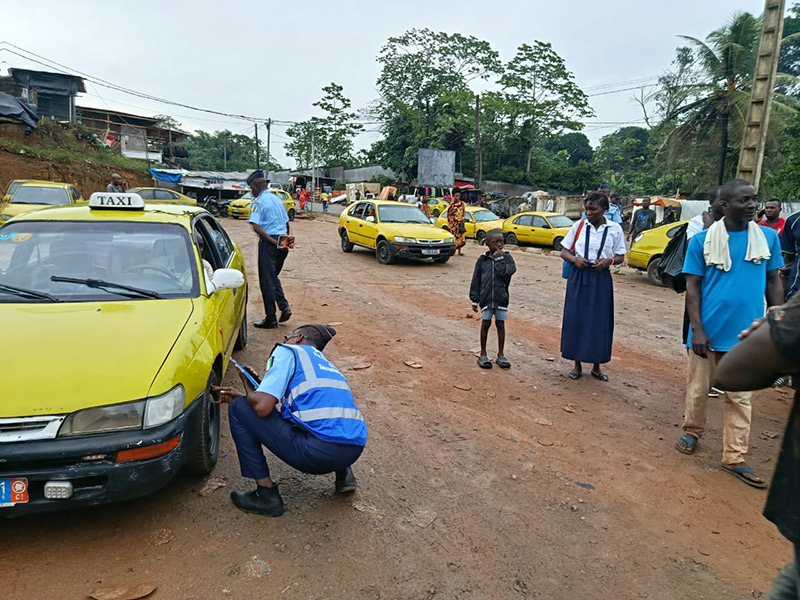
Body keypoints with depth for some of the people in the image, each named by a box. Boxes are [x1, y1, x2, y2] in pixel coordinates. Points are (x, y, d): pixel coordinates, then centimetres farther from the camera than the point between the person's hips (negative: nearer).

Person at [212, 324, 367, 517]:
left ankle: (267, 495, 8)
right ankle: (343, 472, 22)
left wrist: (248, 386, 15)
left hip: (319, 452, -8)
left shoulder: (288, 351, 6)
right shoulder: (327, 364, 29)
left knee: (238, 409, 7)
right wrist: (243, 396, 38)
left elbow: (262, 407, -7)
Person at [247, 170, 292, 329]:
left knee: (267, 280, 1)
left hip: (269, 242, -7)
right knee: (273, 277, 21)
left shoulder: (259, 201, -9)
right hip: (282, 242, 8)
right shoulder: (278, 200, 15)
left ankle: (271, 319, 6)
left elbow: (256, 227, -21)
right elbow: (287, 224, 21)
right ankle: (284, 307, 5)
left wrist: (273, 242, -21)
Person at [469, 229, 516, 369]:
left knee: (500, 324, 7)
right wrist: (475, 300, 1)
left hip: (501, 298, 0)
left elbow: (507, 272, -18)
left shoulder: (506, 258, 1)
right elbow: (476, 281, 3)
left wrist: (499, 259, -13)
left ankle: (501, 355, 18)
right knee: (485, 324, 5)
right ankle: (483, 355, 17)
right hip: (486, 298, 0)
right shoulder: (482, 260, 1)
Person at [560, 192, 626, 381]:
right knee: (575, 320, 2)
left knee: (600, 322, 3)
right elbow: (564, 252, 5)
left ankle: (596, 366, 19)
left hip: (601, 278, 0)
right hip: (578, 277, 0)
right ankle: (577, 365, 16)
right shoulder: (579, 225, 2)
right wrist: (575, 259, -15)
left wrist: (608, 261, -15)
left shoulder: (615, 229, 1)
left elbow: (620, 257, 6)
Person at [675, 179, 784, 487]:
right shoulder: (702, 240, -4)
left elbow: (774, 283, 8)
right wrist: (697, 330, -11)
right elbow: (692, 287, -4)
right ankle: (692, 432, 35)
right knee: (698, 389, 12)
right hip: (708, 331, -2)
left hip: (746, 334, 2)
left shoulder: (768, 237, 3)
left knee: (740, 397, 8)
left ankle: (734, 458, 17)